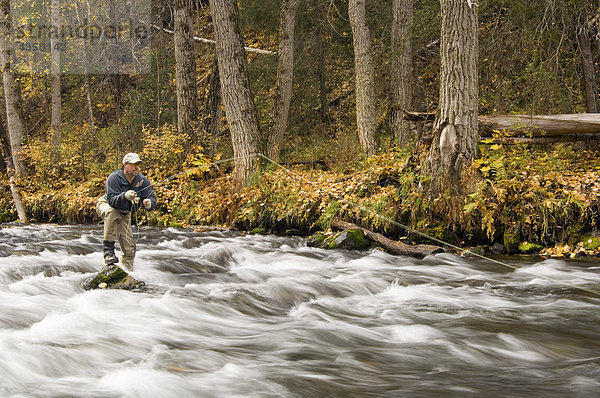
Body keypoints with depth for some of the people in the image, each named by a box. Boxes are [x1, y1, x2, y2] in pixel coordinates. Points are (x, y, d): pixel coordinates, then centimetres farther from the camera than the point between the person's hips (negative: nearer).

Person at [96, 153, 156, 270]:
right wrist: (125, 196, -55)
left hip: (124, 213, 4)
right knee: (112, 212, -41)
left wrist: (149, 204, -44)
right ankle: (108, 250, -36)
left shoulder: (142, 180, -15)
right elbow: (112, 200, -36)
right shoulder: (114, 178, -27)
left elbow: (152, 198, -19)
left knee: (129, 247, -3)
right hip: (106, 205, -4)